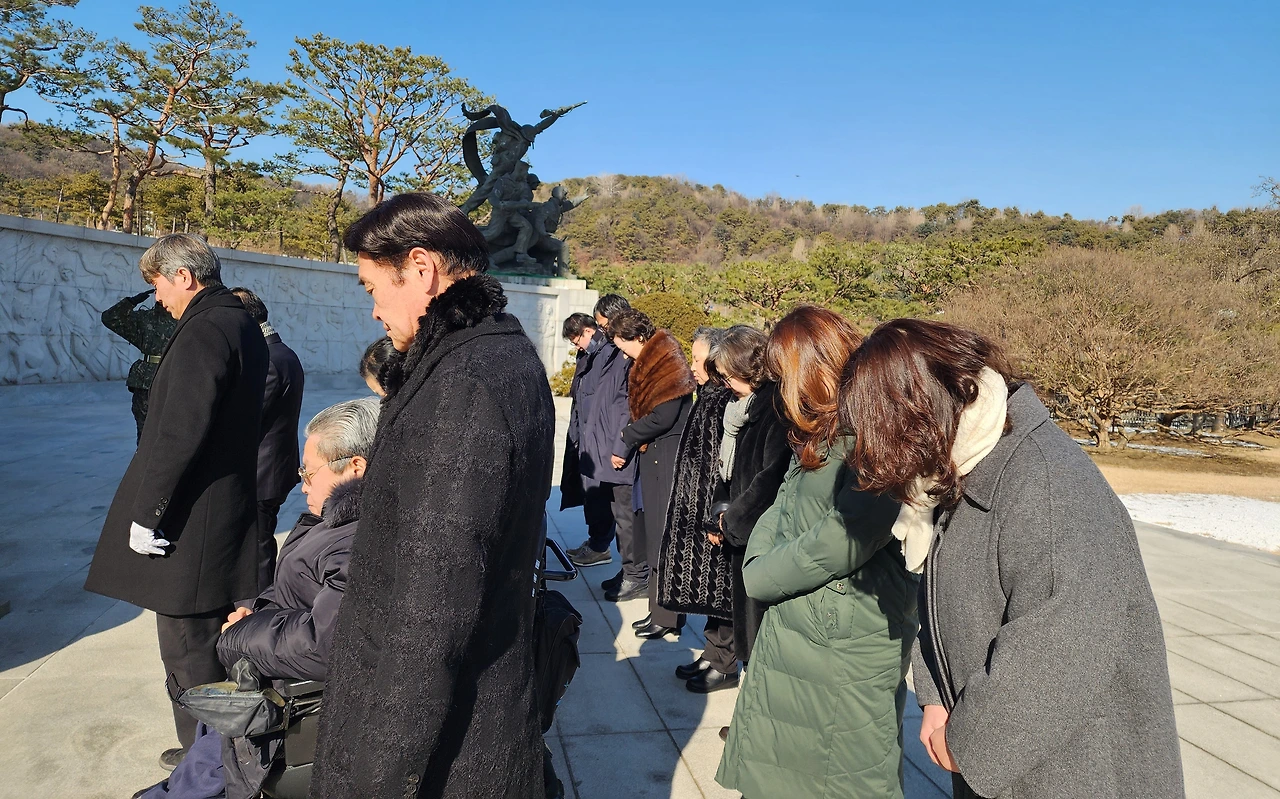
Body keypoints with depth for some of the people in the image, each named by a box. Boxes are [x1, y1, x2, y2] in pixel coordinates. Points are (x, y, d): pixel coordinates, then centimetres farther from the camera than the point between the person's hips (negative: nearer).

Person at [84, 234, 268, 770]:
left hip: (190, 526, -10)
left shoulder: (204, 330, -18)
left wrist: (145, 513, -16)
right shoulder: (243, 325, 14)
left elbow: (180, 434, -24)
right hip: (229, 513, 10)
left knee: (190, 654, 2)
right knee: (213, 643, 21)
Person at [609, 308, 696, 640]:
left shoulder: (668, 363, -15)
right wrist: (626, 448, 7)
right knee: (654, 534, 13)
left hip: (667, 460, -9)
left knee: (664, 537, -3)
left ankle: (667, 617, 6)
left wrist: (626, 437, -6)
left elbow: (663, 417, -20)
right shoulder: (646, 364, 15)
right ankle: (660, 609, 23)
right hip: (651, 456, 9)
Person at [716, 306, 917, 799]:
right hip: (788, 637, 9)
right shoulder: (819, 439, 9)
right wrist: (757, 564, -7)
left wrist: (760, 576, -12)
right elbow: (781, 508, 12)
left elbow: (838, 544, -27)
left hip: (845, 654, -9)